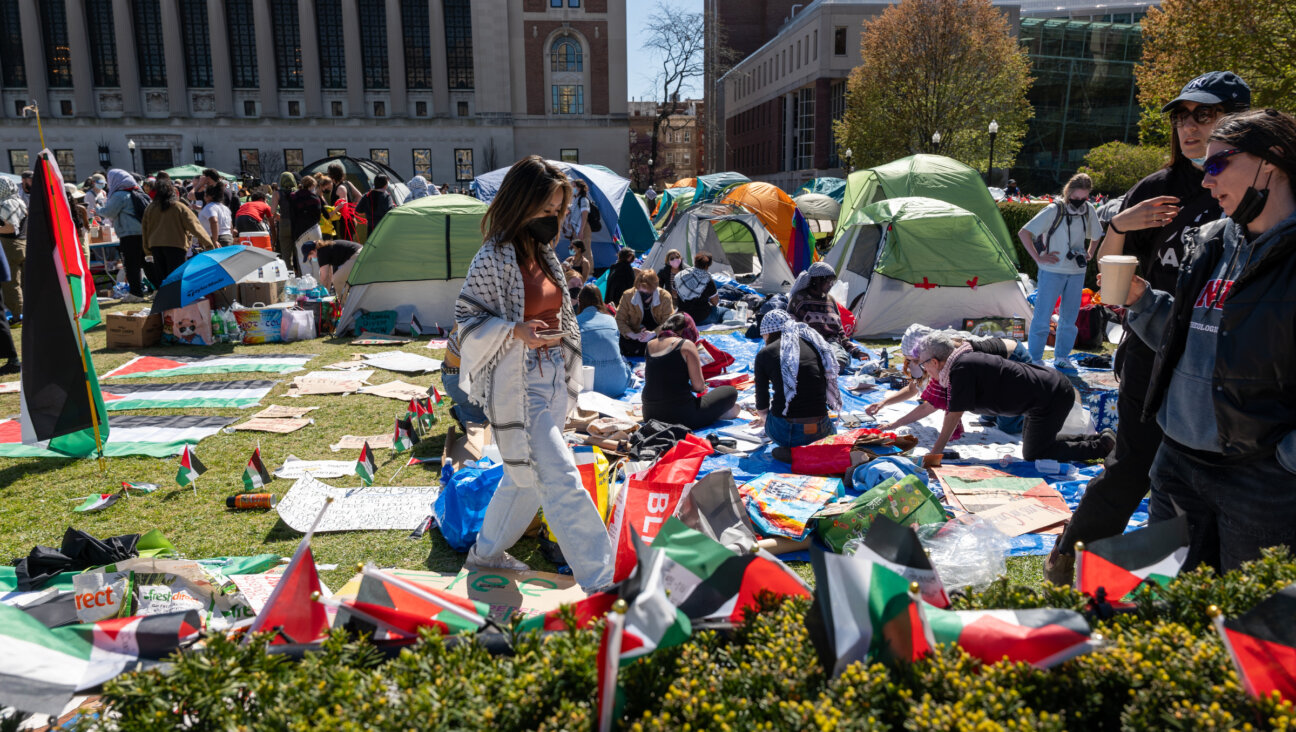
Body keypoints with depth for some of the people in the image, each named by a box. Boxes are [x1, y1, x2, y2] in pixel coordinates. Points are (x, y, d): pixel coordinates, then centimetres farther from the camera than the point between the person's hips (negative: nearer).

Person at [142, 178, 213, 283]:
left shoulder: (149, 209, 9)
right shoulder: (179, 207, -4)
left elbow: (145, 230, 15)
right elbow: (194, 226, -7)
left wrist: (147, 249, 24)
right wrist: (209, 243, -4)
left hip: (155, 246, 4)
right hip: (175, 246, -4)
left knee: (160, 277, 10)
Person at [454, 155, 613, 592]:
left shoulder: (544, 255, 11)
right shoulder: (493, 259, -13)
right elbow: (467, 319, -12)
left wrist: (565, 373, 19)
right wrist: (517, 332, -26)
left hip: (550, 379, 9)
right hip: (517, 386, -9)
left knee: (527, 473, 20)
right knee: (561, 481, -9)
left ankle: (486, 552, 40)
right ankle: (599, 582, -3)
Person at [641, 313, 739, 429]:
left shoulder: (650, 345, 10)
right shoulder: (686, 345, -7)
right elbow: (698, 386, -11)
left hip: (650, 415, 6)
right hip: (680, 415, -5)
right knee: (730, 392, 12)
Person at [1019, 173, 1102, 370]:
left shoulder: (1089, 210, 5)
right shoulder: (1053, 210, -11)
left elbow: (1096, 235, 25)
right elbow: (1023, 233, -12)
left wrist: (1089, 254, 11)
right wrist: (1038, 258, -13)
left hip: (1077, 273, 5)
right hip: (1052, 271, -5)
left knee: (1069, 318, 11)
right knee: (1042, 316, -5)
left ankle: (1062, 357, 22)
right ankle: (1035, 359, 4)